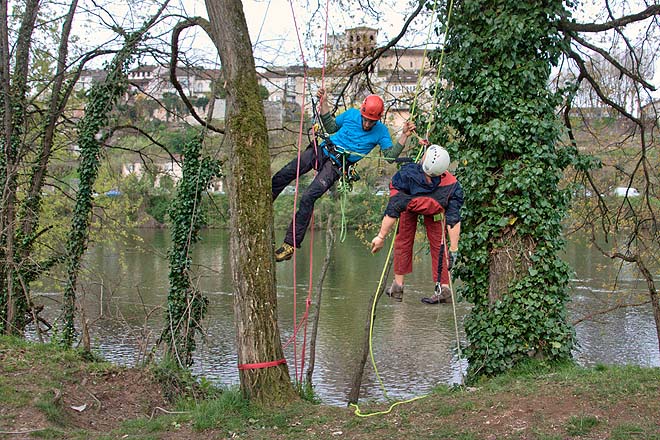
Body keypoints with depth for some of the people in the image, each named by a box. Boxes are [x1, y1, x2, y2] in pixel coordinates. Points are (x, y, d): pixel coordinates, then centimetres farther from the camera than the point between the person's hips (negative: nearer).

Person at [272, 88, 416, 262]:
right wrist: (324, 103, 13)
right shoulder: (351, 114, 7)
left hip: (337, 165, -4)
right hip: (322, 150, 4)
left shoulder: (381, 131, -1)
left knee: (308, 198, -19)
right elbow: (331, 127, 20)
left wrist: (404, 136, -17)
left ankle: (291, 244, -14)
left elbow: (391, 155, -7)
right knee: (283, 175, -6)